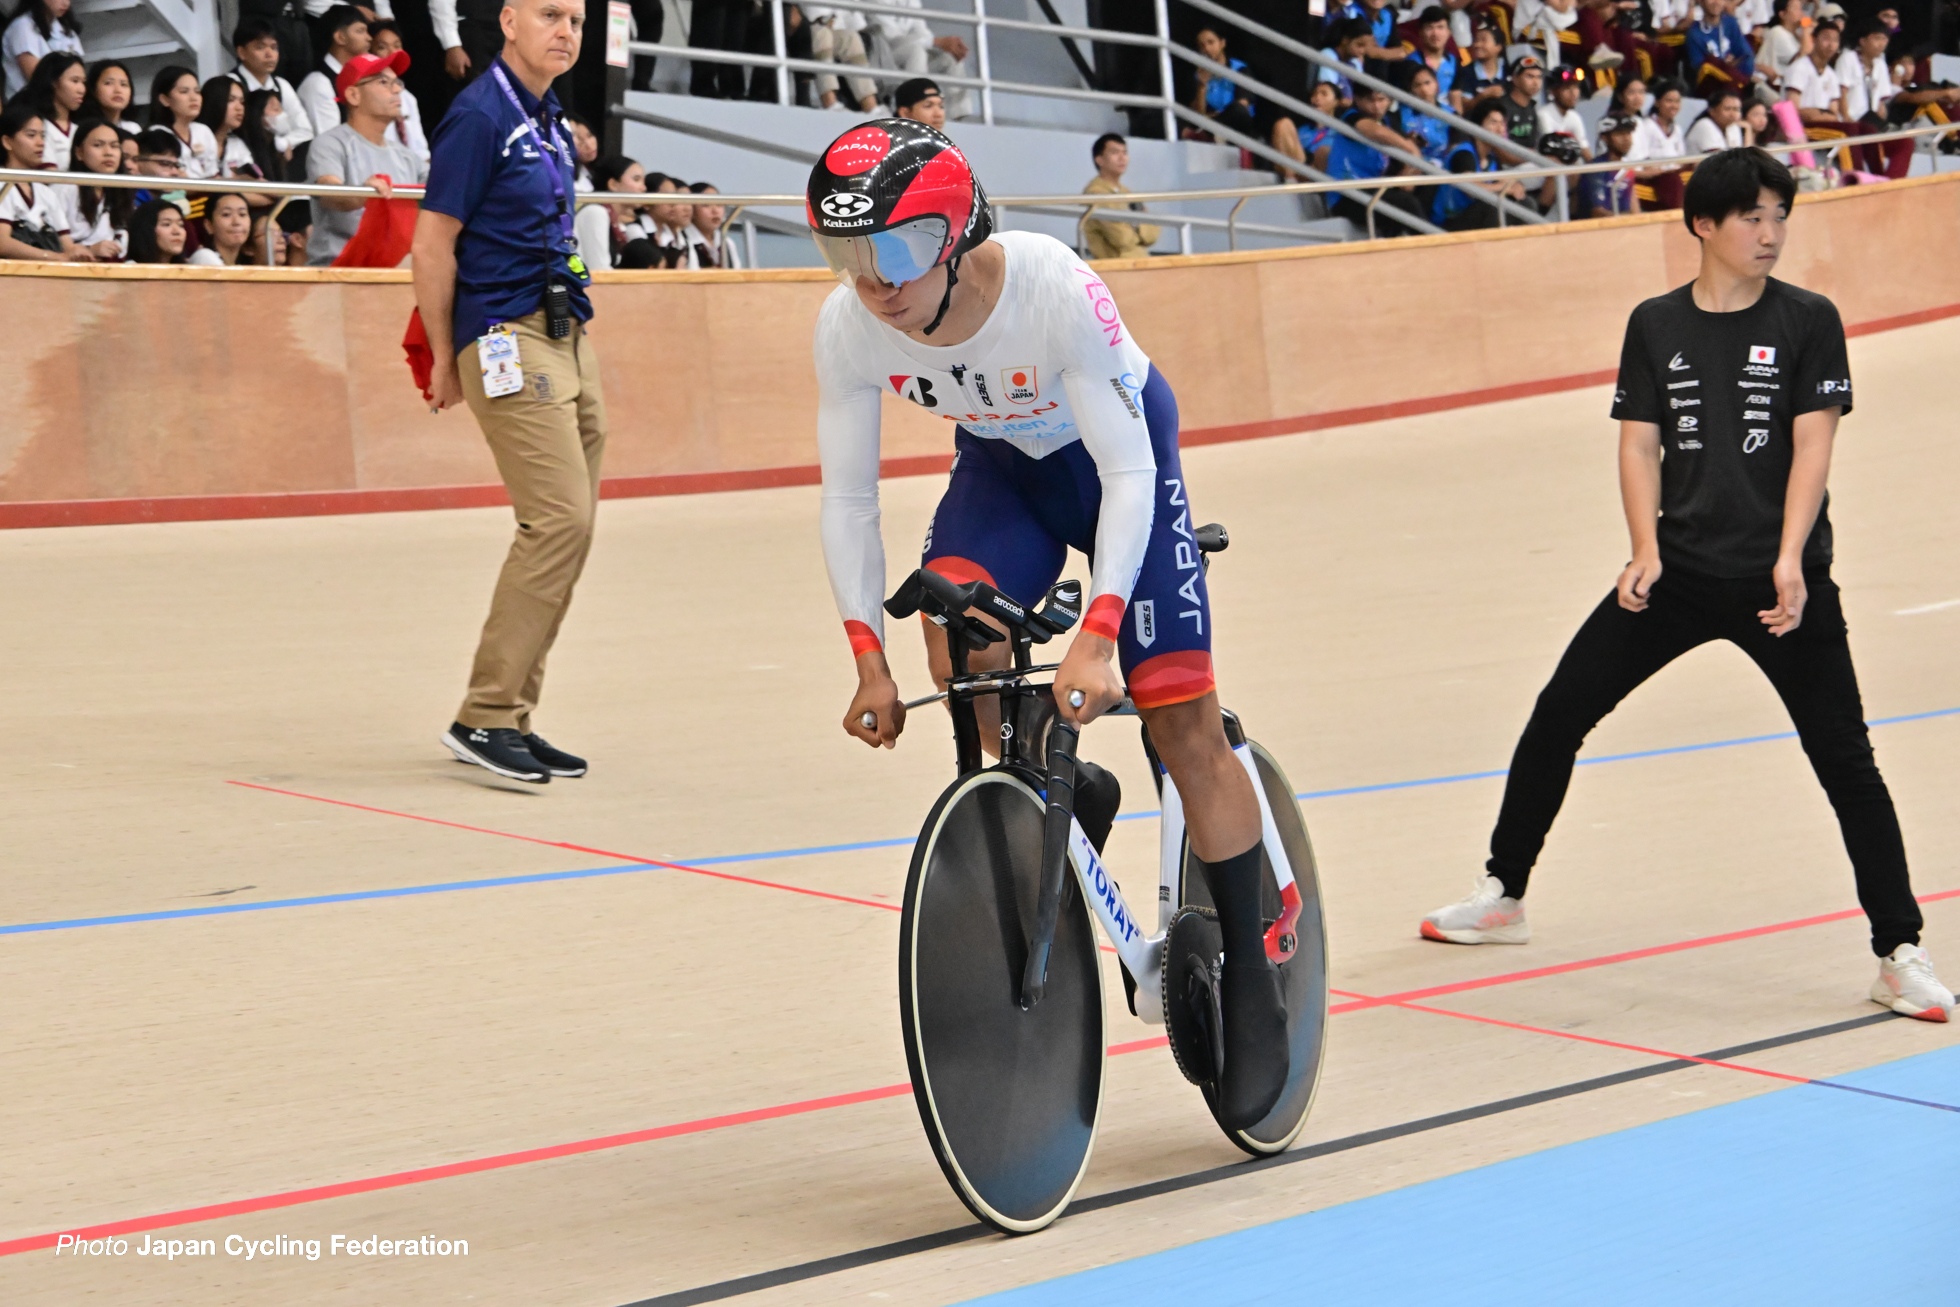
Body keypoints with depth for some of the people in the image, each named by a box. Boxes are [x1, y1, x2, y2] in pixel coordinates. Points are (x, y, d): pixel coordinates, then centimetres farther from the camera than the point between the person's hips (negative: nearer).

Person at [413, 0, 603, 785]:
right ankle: (484, 718, -12)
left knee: (567, 529, 6)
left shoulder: (547, 120, 18)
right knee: (560, 521, -17)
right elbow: (432, 245, -10)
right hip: (510, 340, -9)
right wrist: (445, 360, -6)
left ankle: (510, 718, 12)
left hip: (568, 337, 9)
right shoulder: (478, 115, -8)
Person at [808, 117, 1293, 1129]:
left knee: (1181, 720, -7)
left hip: (1114, 457, -3)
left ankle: (1252, 987, 6)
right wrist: (868, 656, -23)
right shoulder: (847, 327, -24)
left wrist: (1095, 636, -41)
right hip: (1000, 467, 4)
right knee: (958, 640, -27)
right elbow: (847, 499, -14)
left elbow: (1128, 473, -32)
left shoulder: (1055, 290, -37)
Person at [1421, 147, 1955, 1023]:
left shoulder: (1808, 321, -2)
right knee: (1558, 715, 3)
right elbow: (1639, 444, 3)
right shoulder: (1655, 325, 6)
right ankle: (1502, 899, 19)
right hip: (1680, 572, 3)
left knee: (1846, 762, -6)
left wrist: (1789, 561, -22)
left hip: (1782, 581, -3)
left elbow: (1812, 444, -9)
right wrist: (1645, 551, -13)